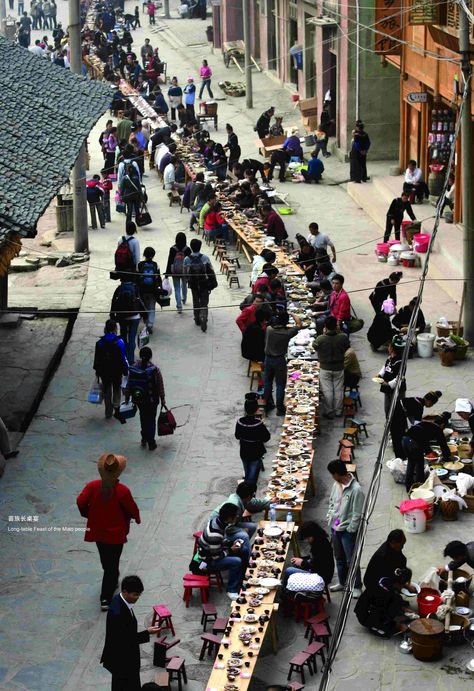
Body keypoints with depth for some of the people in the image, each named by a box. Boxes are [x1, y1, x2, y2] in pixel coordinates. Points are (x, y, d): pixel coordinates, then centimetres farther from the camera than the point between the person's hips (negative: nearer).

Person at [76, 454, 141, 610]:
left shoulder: (92, 486, -15)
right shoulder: (122, 491, -24)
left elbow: (81, 502, -12)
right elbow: (132, 510, -16)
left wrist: (89, 514, 8)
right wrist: (136, 518, 7)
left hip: (97, 531, 4)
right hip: (116, 533, -4)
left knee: (107, 561, 27)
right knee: (112, 564, 7)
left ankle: (112, 581, 51)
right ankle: (106, 599, 6)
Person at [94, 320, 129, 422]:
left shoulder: (100, 343, -9)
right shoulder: (119, 342, -17)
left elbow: (97, 358, 0)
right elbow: (123, 358, -12)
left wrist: (97, 370, 13)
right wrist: (125, 370, -1)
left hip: (104, 371, 2)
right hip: (117, 371, -2)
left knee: (107, 391, 16)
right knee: (117, 389, 20)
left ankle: (108, 413, 22)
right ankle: (116, 407, 8)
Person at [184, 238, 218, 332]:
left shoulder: (186, 260, -13)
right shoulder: (205, 258, -15)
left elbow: (185, 273, -3)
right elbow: (211, 272, -10)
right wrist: (213, 283, 2)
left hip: (193, 285, 1)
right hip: (204, 285, -1)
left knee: (196, 302, 20)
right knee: (204, 303, 6)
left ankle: (197, 320, 29)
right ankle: (203, 319, -13)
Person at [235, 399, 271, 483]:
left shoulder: (240, 422, -17)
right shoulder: (258, 424, -28)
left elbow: (237, 436, -2)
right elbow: (266, 438, -16)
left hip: (244, 453, 4)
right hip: (256, 453, -4)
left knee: (247, 472, 25)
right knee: (253, 474, 10)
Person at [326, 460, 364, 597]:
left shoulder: (356, 489, -23)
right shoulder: (336, 484, 1)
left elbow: (357, 514, -19)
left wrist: (351, 530, -15)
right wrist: (330, 518, 8)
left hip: (347, 530, -8)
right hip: (335, 527, 8)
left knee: (351, 560, 2)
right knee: (339, 558, 20)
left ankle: (357, 586, 15)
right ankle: (342, 582, 34)